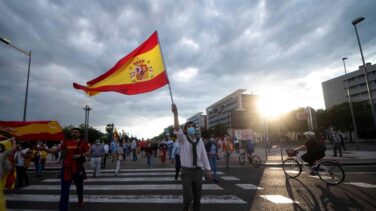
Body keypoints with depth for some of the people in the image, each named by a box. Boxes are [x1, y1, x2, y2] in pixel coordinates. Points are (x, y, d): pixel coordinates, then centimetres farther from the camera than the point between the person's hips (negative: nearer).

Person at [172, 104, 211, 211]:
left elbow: (204, 155, 6)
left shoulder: (199, 141, 3)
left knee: (197, 196, 12)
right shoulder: (182, 139, -6)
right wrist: (175, 113, -36)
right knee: (188, 197, -4)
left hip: (198, 171, 3)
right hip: (186, 171, -3)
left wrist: (208, 169, 7)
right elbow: (177, 128, -24)